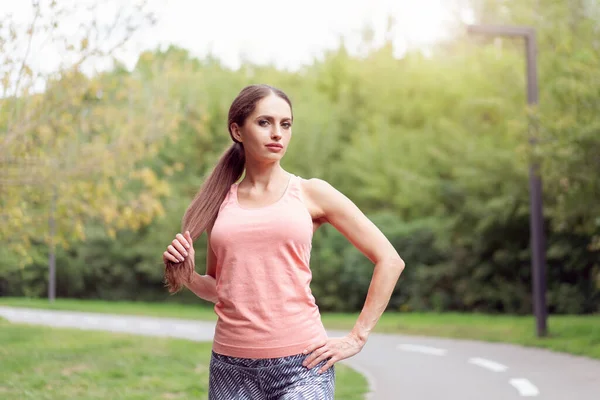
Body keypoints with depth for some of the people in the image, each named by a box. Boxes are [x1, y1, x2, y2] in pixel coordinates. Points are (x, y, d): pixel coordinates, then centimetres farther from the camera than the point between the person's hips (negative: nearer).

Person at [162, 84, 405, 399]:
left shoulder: (310, 193, 2)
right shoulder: (221, 201, 11)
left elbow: (389, 260, 2)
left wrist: (356, 338, -2)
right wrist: (187, 274, 0)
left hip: (301, 364, -3)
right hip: (231, 366, 3)